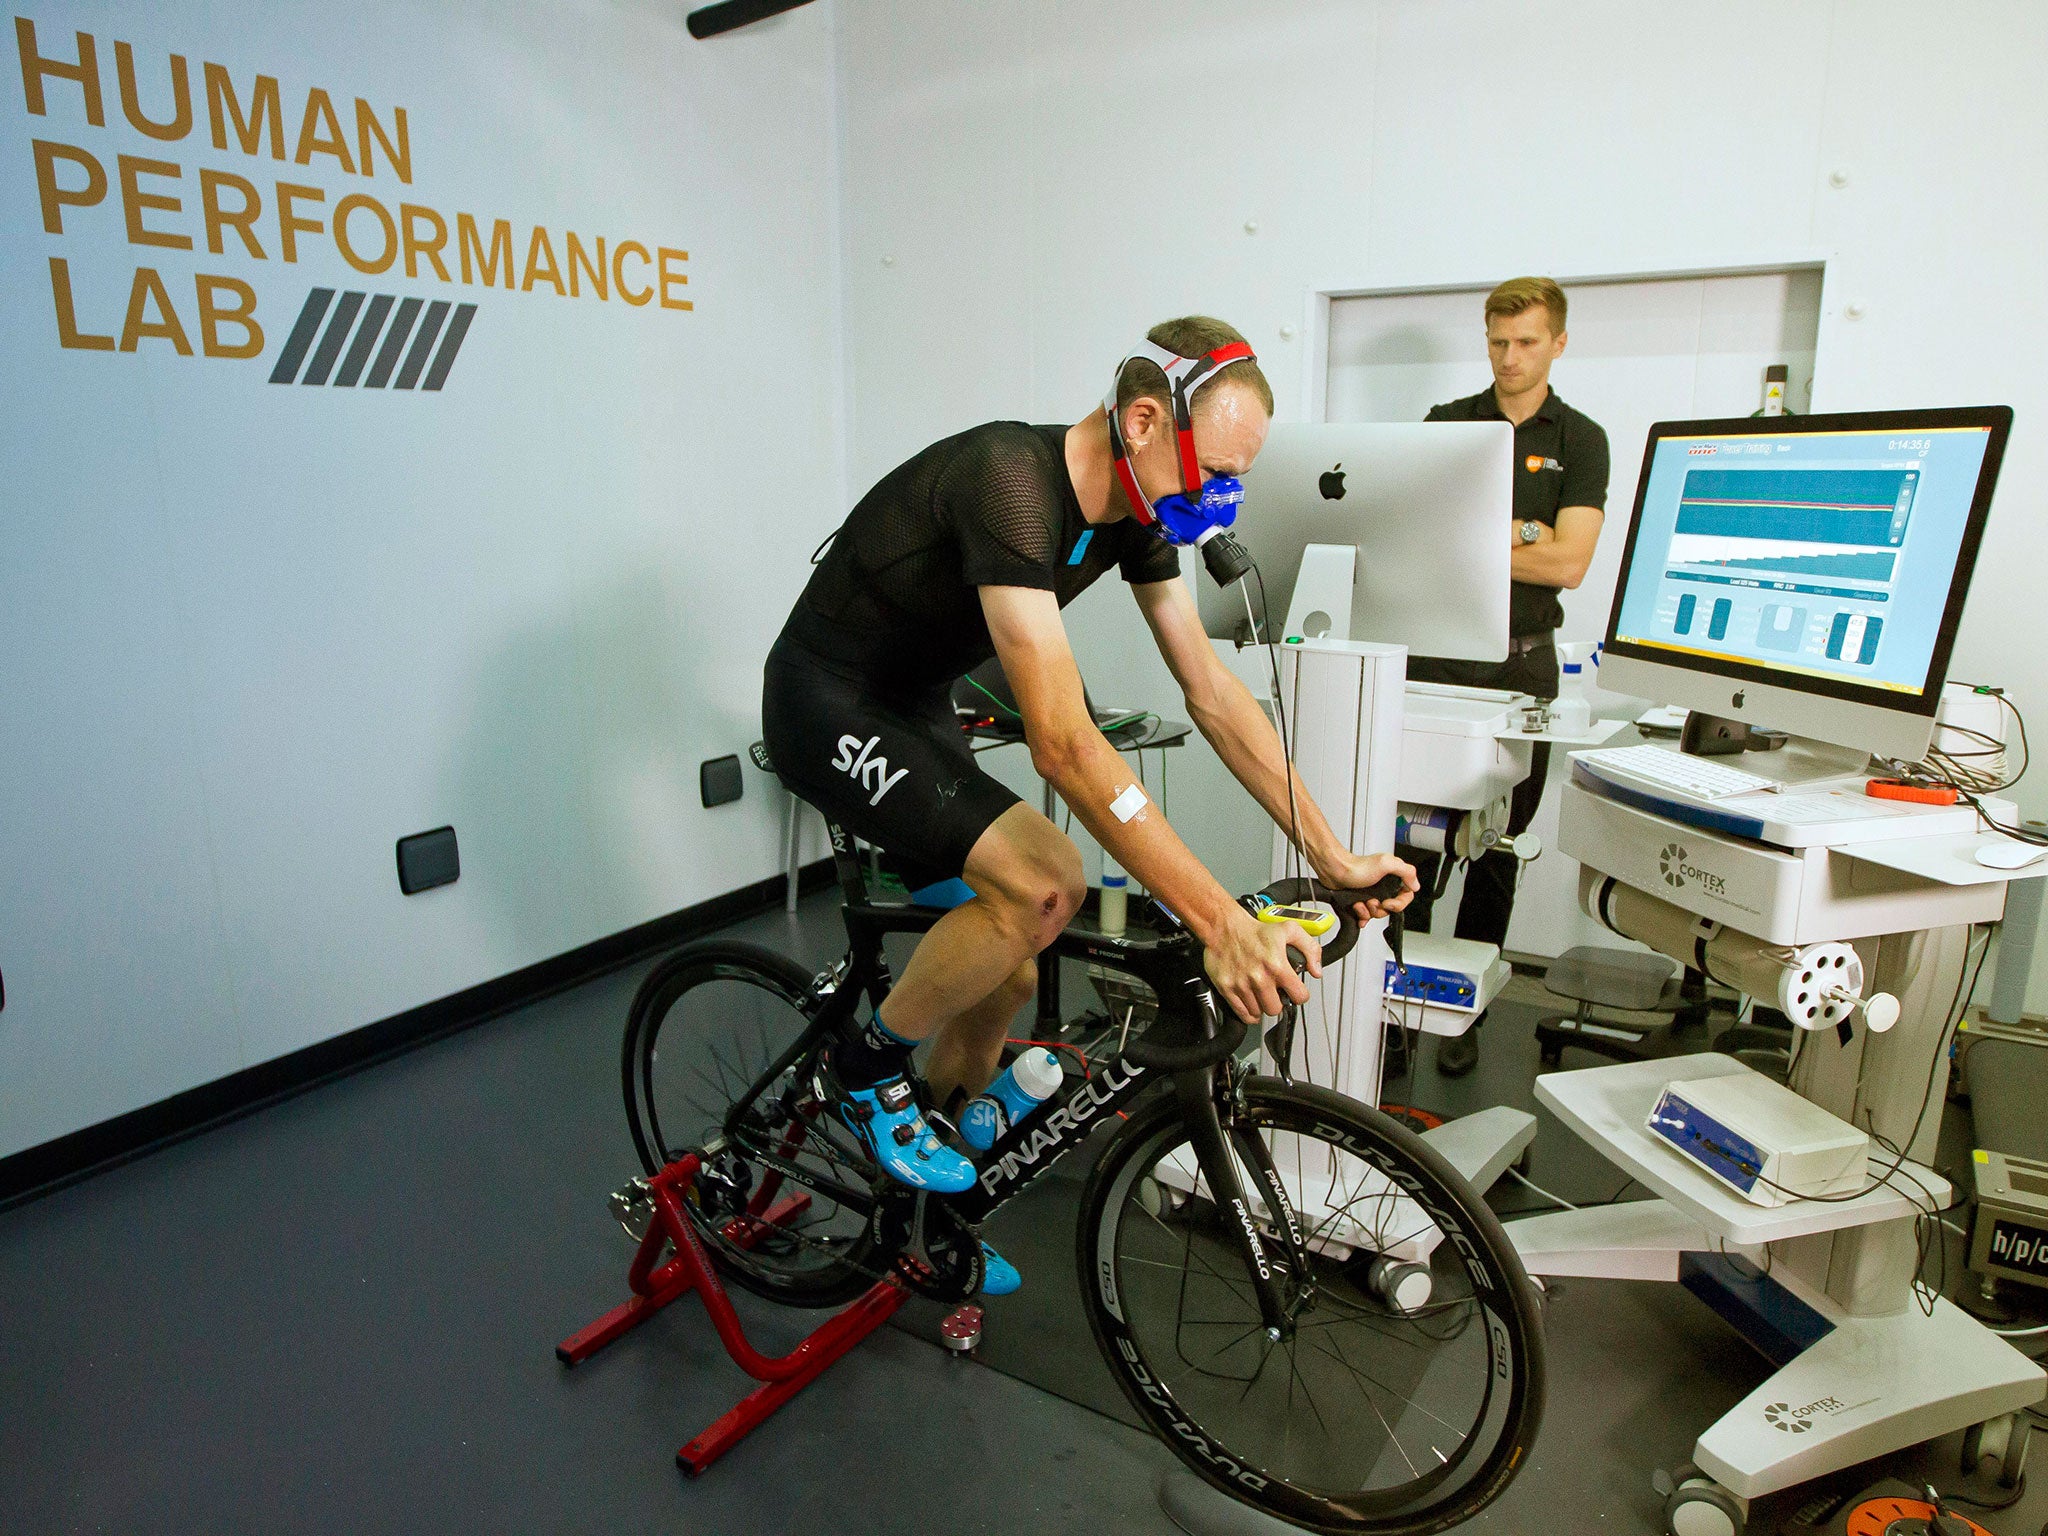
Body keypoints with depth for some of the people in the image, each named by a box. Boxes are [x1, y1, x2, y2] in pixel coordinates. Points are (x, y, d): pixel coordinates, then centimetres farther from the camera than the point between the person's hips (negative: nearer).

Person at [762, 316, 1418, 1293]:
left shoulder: (1134, 513, -4)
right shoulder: (1012, 481, -32)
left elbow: (1213, 693, -1)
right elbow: (1064, 743, -39)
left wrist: (1333, 856, -5)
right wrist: (1221, 923, -40)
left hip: (913, 703, 8)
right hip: (827, 706, -8)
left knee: (1007, 976, 6)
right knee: (1043, 881, -27)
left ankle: (923, 1206, 30)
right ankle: (868, 1066, 0)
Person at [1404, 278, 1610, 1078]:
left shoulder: (1579, 440, 5)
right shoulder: (1447, 423, 9)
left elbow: (1568, 564, -8)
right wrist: (1516, 536, -9)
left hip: (1520, 662, 0)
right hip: (1435, 652, 0)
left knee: (1499, 846, 7)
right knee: (1413, 835, -3)